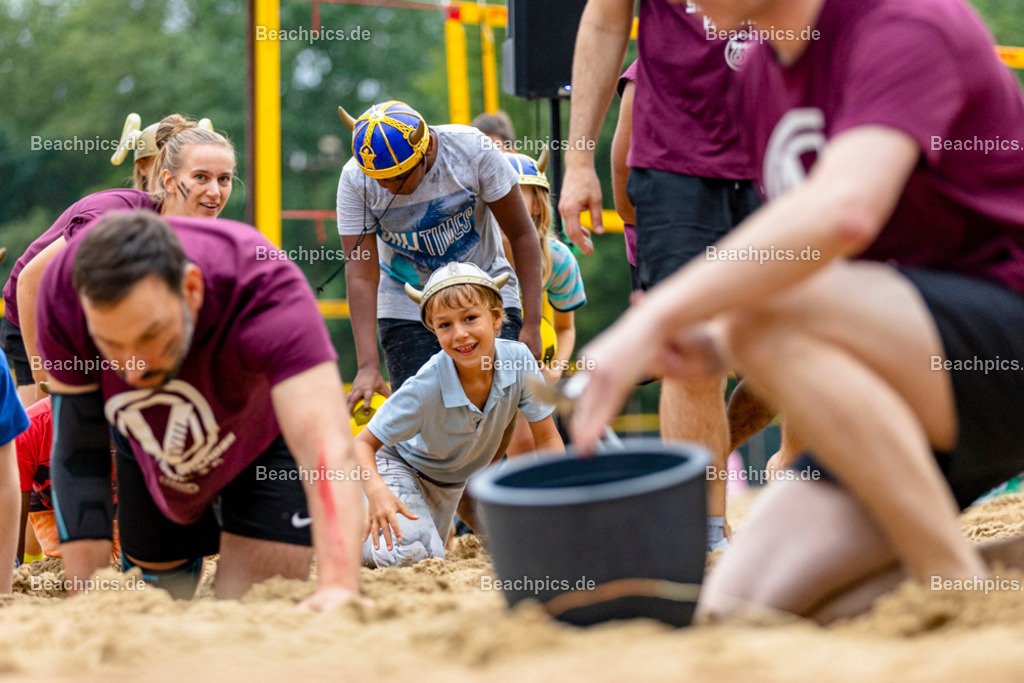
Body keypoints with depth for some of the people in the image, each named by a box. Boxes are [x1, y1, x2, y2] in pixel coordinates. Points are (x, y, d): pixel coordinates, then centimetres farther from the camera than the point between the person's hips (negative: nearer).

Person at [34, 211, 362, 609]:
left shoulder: (263, 288, -44)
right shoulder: (64, 291, -35)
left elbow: (327, 449, -55)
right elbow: (76, 451, -23)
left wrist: (339, 587, -70)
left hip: (266, 439, -2)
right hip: (149, 453, 3)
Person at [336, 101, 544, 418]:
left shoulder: (473, 150, -19)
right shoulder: (355, 179, -17)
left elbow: (522, 235, -10)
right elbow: (361, 273, -18)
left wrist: (531, 326, -12)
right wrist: (368, 365, -25)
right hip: (406, 306, 1)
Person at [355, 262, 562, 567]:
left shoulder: (518, 359, -29)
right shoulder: (425, 388, -39)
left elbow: (547, 439, -18)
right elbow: (364, 443, -31)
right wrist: (376, 491, -51)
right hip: (401, 466, -5)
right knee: (407, 554, -26)